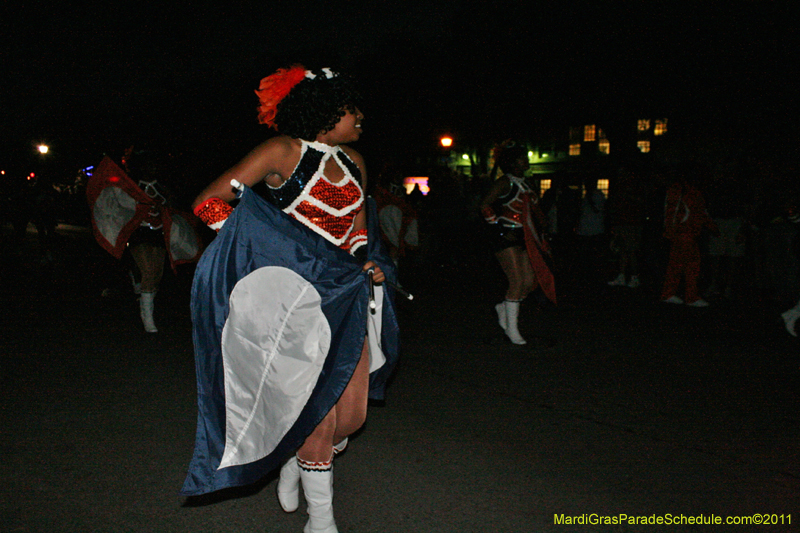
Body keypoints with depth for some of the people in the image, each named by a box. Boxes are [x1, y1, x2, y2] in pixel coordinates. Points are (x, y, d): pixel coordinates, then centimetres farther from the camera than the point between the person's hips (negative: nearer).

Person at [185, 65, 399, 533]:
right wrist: (261, 246, -10)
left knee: (352, 413, 7)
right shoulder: (284, 151, -7)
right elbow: (207, 203, -7)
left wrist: (367, 265, 4)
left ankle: (298, 464, 38)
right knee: (317, 409, -1)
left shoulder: (354, 162, 12)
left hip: (345, 293, 6)